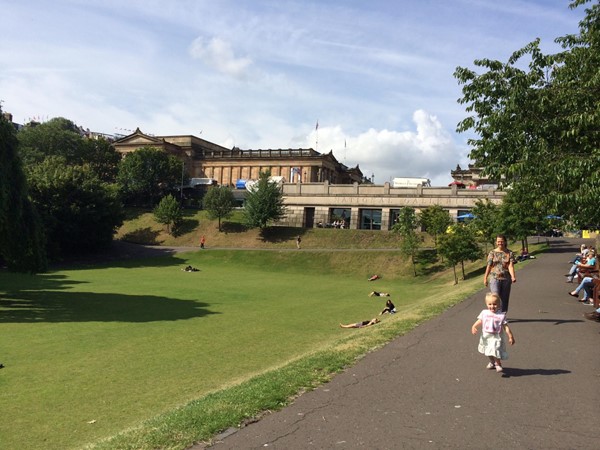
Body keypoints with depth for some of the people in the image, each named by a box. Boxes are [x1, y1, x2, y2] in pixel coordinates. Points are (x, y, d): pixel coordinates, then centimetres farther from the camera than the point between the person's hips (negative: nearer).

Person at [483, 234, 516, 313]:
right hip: (495, 278, -1)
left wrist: (513, 277, -24)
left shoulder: (509, 253, 2)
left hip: (506, 279, 1)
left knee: (505, 299, 9)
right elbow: (489, 266, 5)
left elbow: (511, 266, -9)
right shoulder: (492, 253, 4)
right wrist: (485, 278, 5)